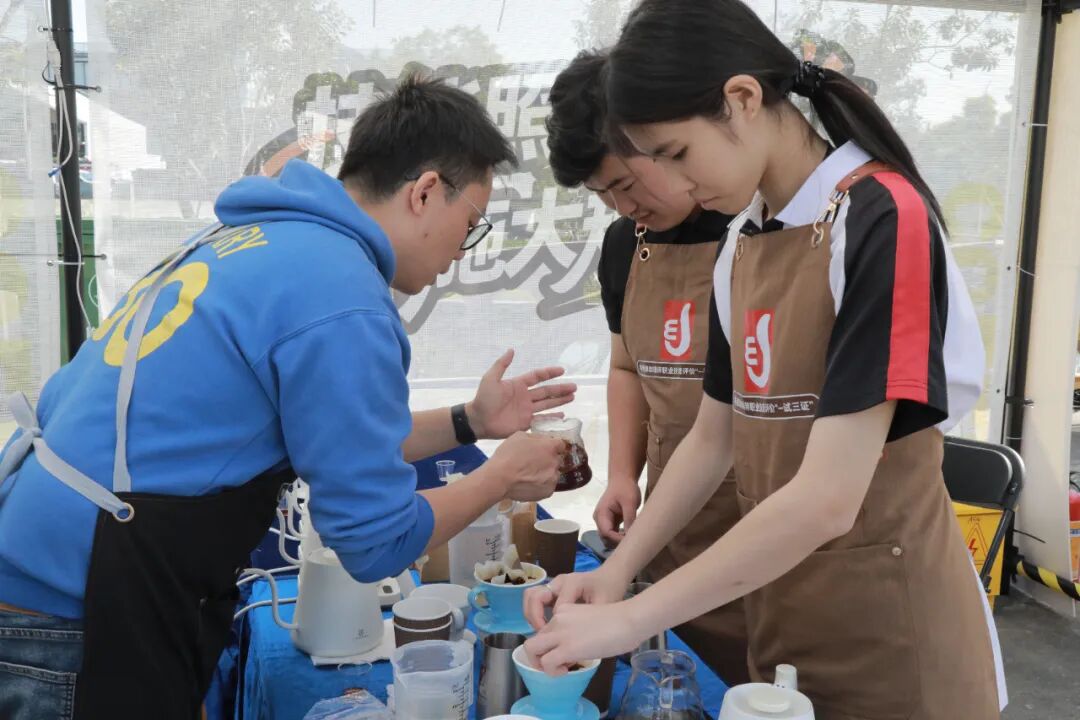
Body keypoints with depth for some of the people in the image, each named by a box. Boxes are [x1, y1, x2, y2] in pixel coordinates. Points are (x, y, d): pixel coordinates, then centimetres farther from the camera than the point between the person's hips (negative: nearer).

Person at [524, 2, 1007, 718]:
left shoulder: (883, 222, -20)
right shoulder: (741, 242, 4)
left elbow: (827, 498, -26)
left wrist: (630, 619, -22)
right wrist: (619, 569, -3)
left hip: (889, 625, -6)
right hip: (777, 606, 6)